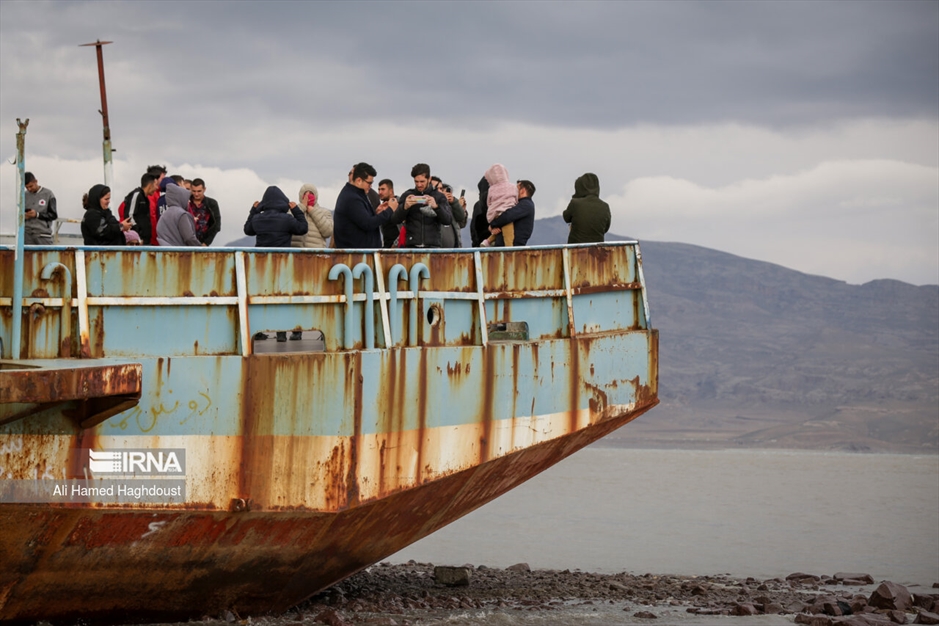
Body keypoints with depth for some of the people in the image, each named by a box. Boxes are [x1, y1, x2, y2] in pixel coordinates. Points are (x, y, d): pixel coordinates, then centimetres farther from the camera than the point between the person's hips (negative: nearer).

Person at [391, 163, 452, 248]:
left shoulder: (439, 197, 9)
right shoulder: (407, 195, 10)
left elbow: (448, 220, -2)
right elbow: (395, 220, 4)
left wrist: (436, 207, -20)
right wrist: (404, 207, -16)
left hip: (432, 245, 0)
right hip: (411, 246, 0)